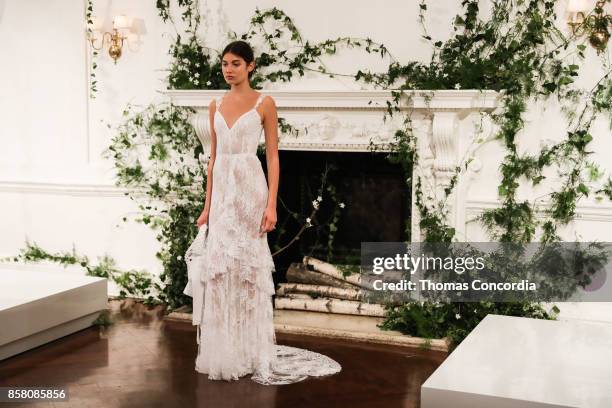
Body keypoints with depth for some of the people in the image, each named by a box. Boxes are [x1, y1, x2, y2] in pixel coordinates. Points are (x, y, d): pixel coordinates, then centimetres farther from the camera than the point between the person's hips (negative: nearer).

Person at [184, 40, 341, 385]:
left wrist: (272, 204, -14)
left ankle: (251, 354, 7)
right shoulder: (216, 105, 12)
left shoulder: (264, 103, -3)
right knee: (220, 266, 6)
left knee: (248, 265, -3)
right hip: (222, 190, 5)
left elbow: (273, 156, -5)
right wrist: (208, 205, 11)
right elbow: (214, 156, 14)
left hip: (249, 188, -5)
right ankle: (225, 353, 16)